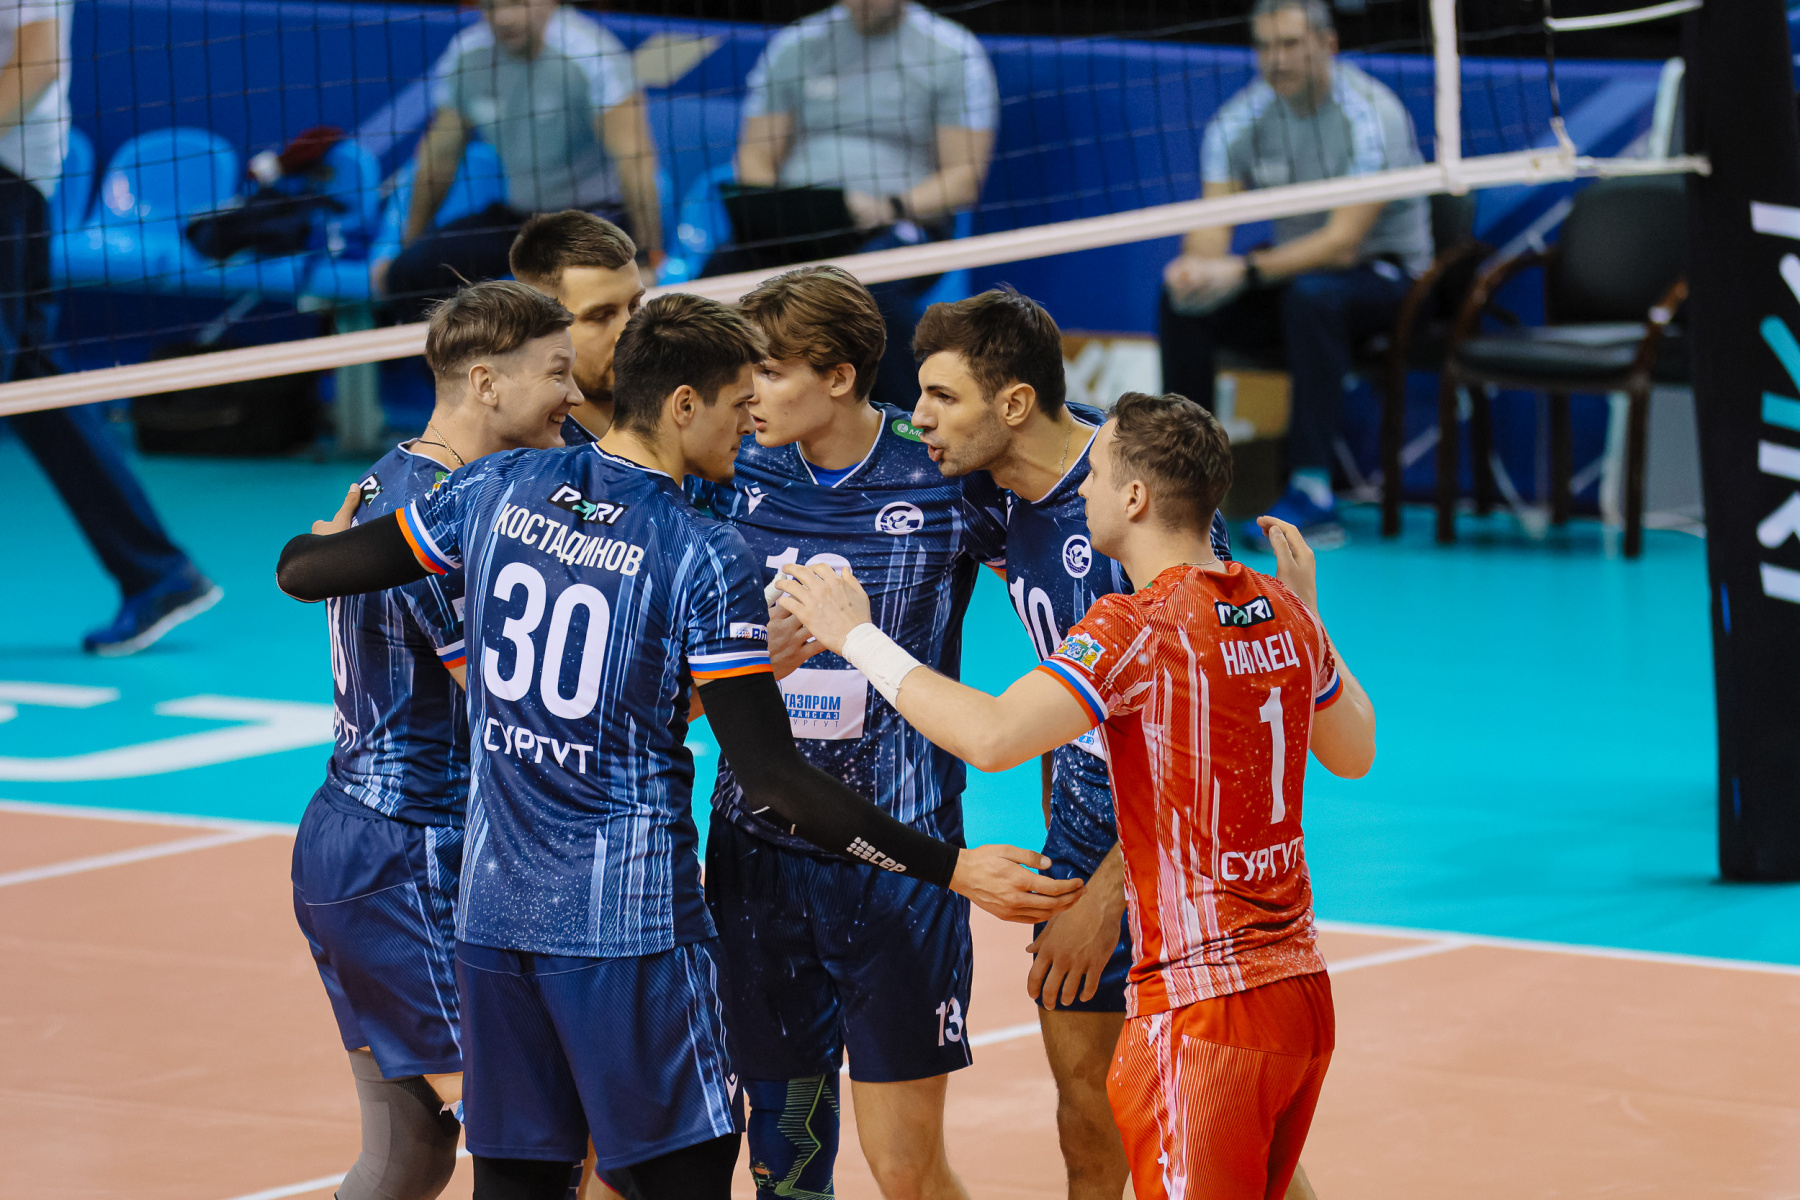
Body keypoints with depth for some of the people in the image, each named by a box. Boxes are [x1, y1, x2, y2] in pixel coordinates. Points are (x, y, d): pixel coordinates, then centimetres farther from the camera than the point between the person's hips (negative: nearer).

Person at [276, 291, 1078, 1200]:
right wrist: (954, 869, -13)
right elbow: (771, 781, -15)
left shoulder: (499, 488, 3)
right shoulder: (706, 561, -12)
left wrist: (319, 543, 36)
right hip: (629, 920, -6)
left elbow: (303, 570, 11)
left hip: (493, 910, 6)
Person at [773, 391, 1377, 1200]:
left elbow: (991, 737, -26)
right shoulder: (1282, 613, 7)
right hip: (1302, 990, 8)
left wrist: (858, 636, -15)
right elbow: (1354, 752, 22)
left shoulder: (1140, 626, -16)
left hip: (1201, 1011, -8)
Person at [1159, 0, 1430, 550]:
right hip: (1293, 267, 5)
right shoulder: (1239, 121, -4)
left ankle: (1312, 494, -38)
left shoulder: (1370, 115, -21)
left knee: (1312, 293, -38)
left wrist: (1245, 272, -39)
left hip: (1386, 272, -5)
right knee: (1184, 300, -19)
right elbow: (1212, 227, -10)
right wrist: (1197, 264, -36)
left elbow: (1343, 242, -29)